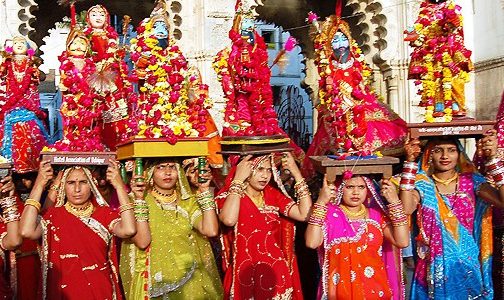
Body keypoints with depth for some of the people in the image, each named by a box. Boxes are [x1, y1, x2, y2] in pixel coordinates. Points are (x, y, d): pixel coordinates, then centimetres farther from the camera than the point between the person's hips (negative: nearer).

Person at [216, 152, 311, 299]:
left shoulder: (273, 195, 4)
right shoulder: (228, 196, -8)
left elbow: (305, 214, -10)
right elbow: (229, 220, -31)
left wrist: (297, 174, -11)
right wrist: (238, 179, -24)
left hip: (276, 273, 4)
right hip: (246, 276, -3)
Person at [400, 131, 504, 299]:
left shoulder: (471, 181, -1)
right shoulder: (423, 184, -4)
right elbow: (406, 209, -24)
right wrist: (410, 162, -23)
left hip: (468, 265, 1)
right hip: (434, 265, -1)